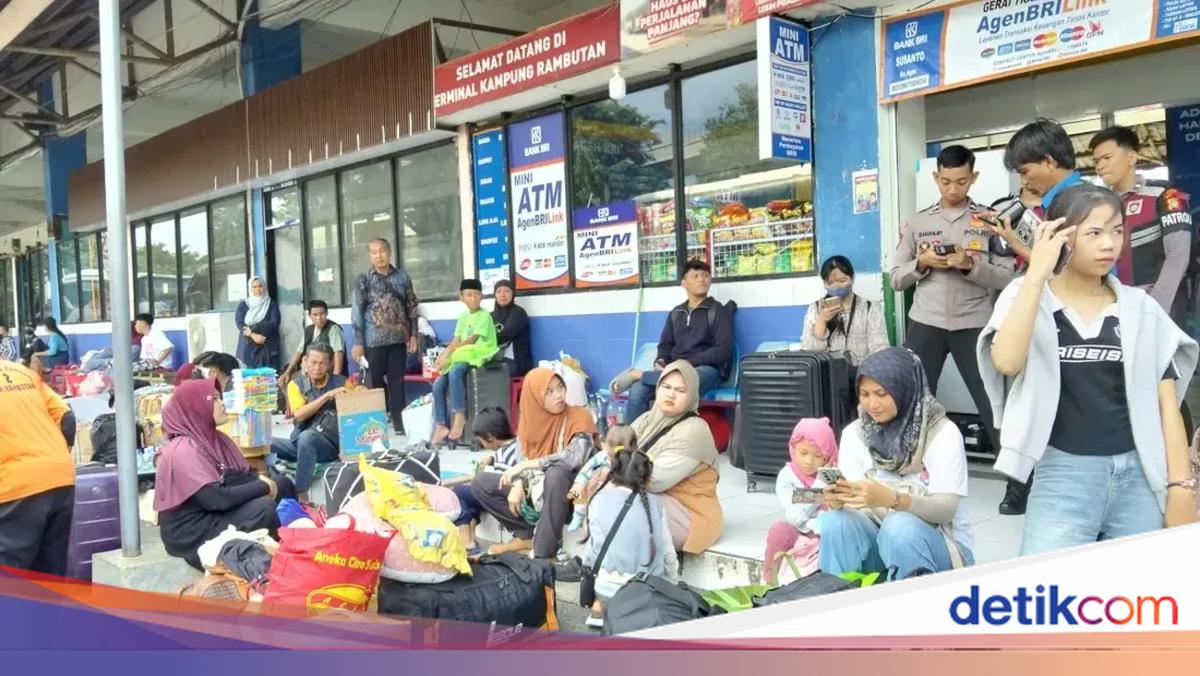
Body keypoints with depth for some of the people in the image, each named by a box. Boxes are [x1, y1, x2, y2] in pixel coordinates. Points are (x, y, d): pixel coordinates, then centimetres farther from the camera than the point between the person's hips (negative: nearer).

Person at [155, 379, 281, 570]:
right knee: (264, 507, -26)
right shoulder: (183, 450, -21)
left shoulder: (217, 439, 7)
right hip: (192, 534, -9)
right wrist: (263, 487, -18)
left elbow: (245, 475, 9)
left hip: (218, 517, 9)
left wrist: (261, 480, -15)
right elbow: (216, 499, -29)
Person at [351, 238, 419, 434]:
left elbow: (412, 306, 10)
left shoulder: (402, 277, 6)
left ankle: (398, 419, 10)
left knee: (397, 380, 4)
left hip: (398, 338, 2)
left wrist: (413, 334, 4)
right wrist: (358, 342, -8)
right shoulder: (363, 280, 0)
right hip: (374, 340, -2)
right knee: (375, 380, 3)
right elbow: (357, 311, -3)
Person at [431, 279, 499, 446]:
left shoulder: (484, 315, -6)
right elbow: (455, 342, 8)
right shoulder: (463, 317, 17)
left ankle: (460, 416, -24)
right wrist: (444, 355, -11)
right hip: (461, 358, 7)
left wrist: (447, 353, -17)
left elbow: (471, 340, -15)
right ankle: (441, 426, -5)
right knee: (438, 385, -12)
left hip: (478, 356, -7)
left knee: (454, 372, -34)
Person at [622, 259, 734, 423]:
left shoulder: (719, 311, 5)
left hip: (706, 369, -4)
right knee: (637, 390, -26)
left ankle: (642, 375, -18)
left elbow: (724, 350, -6)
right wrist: (660, 363, -5)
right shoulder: (675, 313, 21)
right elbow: (665, 345, 20)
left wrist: (688, 363, -15)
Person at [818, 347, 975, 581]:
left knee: (899, 526, -35)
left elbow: (946, 509, -20)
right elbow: (854, 499, -6)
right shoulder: (853, 433, -1)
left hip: (938, 542, -3)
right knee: (835, 520, -27)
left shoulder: (943, 433, -13)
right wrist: (837, 500, -31)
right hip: (882, 536, 3)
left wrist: (891, 499, -38)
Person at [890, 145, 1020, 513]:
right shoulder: (918, 222, 10)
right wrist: (922, 263, -8)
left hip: (974, 325, -2)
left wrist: (971, 264, -15)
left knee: (995, 405, 0)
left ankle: (1020, 484, 8)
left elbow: (1008, 278, 0)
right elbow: (896, 278, 10)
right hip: (926, 324, 2)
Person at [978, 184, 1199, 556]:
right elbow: (1006, 362, -22)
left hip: (1139, 477, 3)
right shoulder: (1026, 297, -1)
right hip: (1063, 475, -3)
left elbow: (1166, 404, 7)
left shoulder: (1141, 309, 6)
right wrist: (1037, 274, -18)